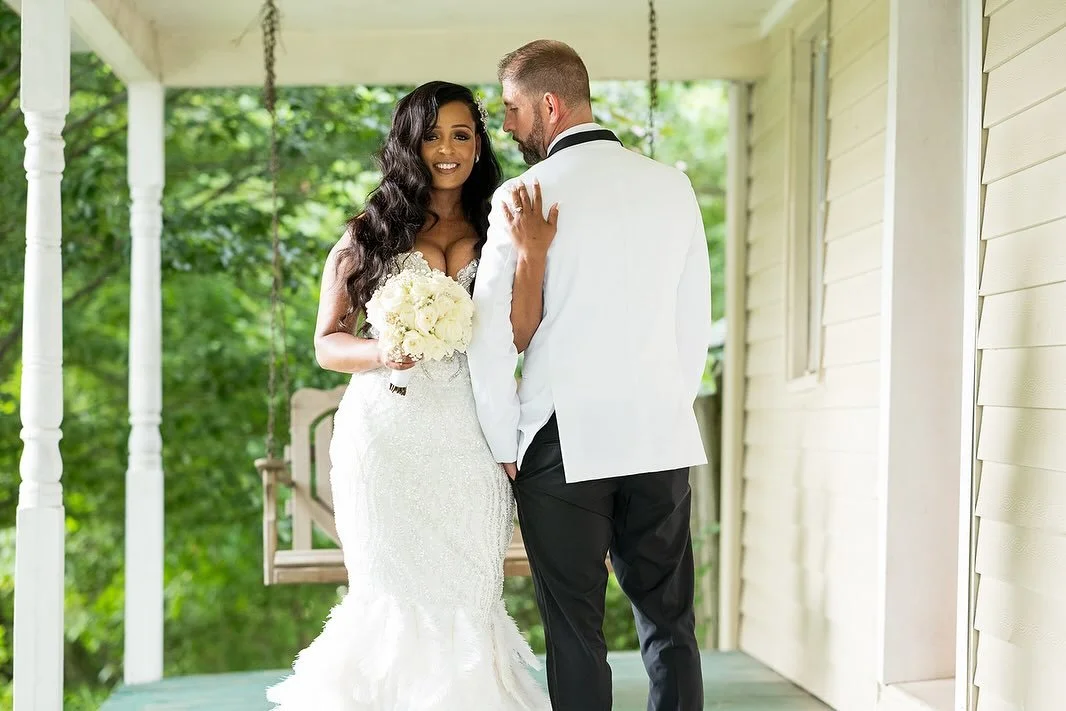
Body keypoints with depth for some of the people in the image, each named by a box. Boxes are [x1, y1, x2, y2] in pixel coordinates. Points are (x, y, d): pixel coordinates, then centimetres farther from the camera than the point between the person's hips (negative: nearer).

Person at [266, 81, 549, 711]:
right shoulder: (369, 235, 10)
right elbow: (327, 344, 9)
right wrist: (381, 353, -12)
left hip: (467, 440, 0)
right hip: (385, 438, 0)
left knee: (465, 600, -1)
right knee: (397, 602, 1)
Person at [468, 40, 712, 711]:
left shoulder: (523, 195, -7)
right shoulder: (674, 186, 6)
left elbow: (492, 338, -9)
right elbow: (697, 325, 9)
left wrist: (505, 447, 2)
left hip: (563, 441, -4)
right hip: (660, 436, 4)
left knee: (576, 631, 4)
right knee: (669, 622, 12)